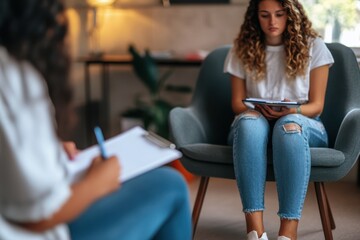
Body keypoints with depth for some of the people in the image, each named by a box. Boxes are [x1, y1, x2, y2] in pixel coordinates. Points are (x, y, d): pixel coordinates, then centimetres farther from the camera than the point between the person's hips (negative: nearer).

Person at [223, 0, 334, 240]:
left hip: (303, 124, -1)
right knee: (249, 121, -38)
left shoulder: (313, 46, 2)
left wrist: (293, 110, -21)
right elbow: (237, 103, 6)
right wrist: (259, 109, -16)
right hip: (256, 125, 1)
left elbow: (316, 105, 1)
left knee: (289, 125, -40)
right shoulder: (242, 50, 6)